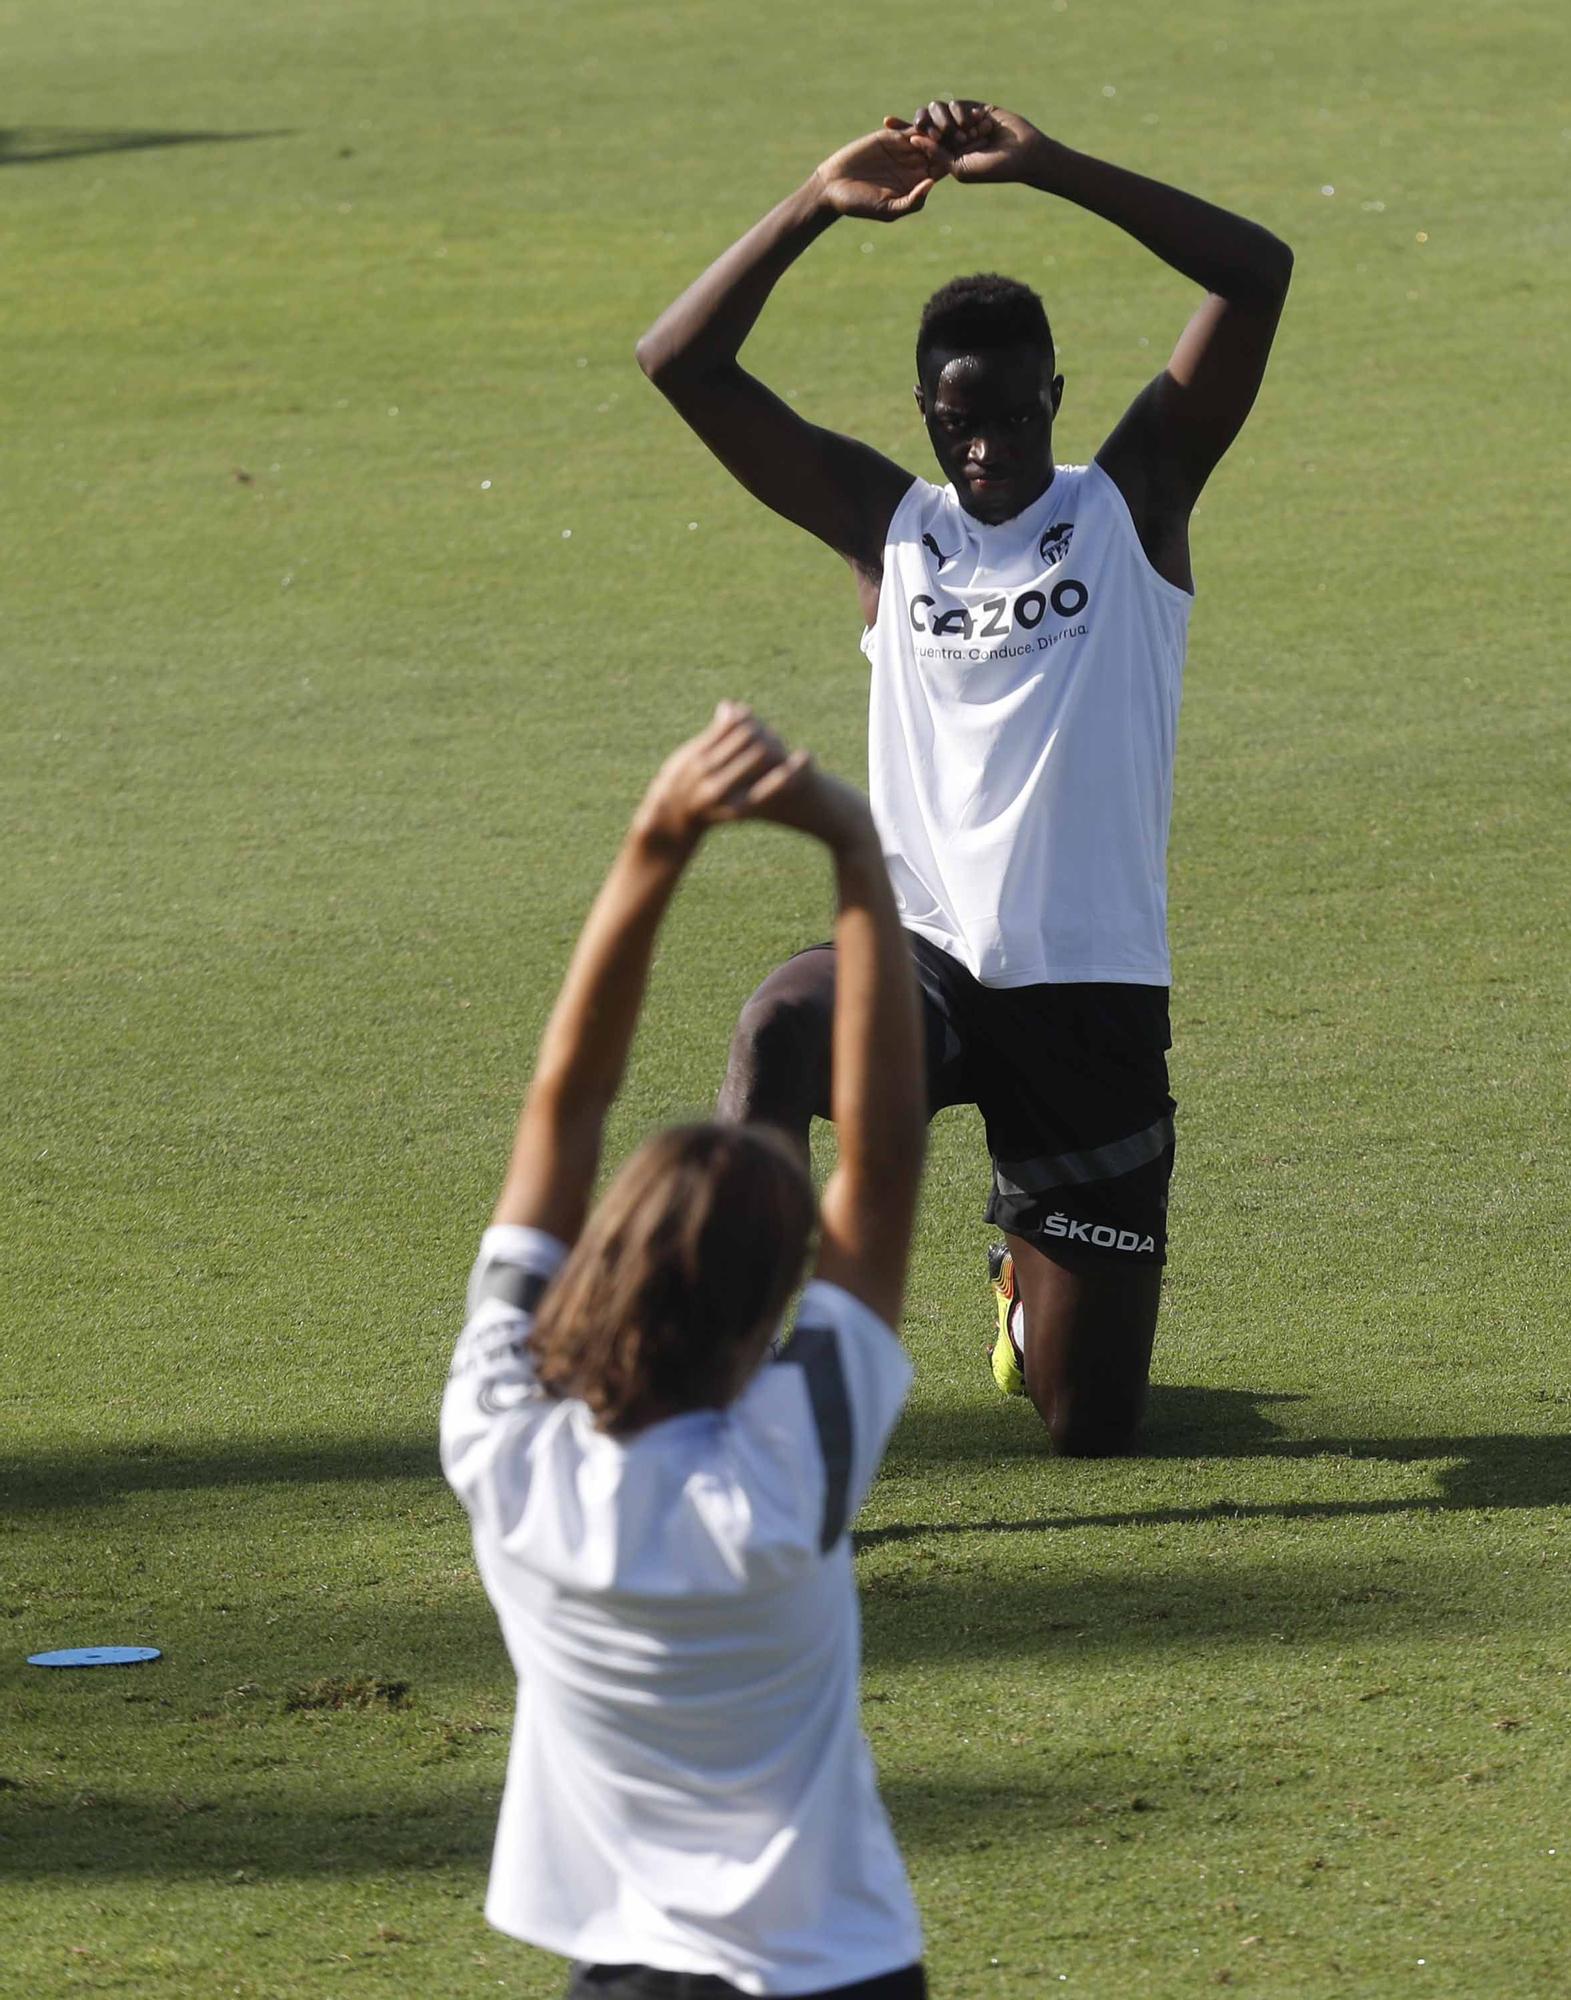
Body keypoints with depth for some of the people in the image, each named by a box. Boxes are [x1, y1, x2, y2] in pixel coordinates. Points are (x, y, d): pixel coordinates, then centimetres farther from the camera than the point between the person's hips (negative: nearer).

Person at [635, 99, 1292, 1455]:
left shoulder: (1131, 505, 1)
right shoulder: (887, 526, 6)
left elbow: (1259, 274, -11)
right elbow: (680, 363, 2)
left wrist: (1046, 168, -17)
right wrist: (816, 206, -9)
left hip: (1096, 997, 0)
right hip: (928, 961, 0)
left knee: (1091, 1423, 6)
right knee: (782, 1024, -39)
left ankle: (1033, 1283, 43)